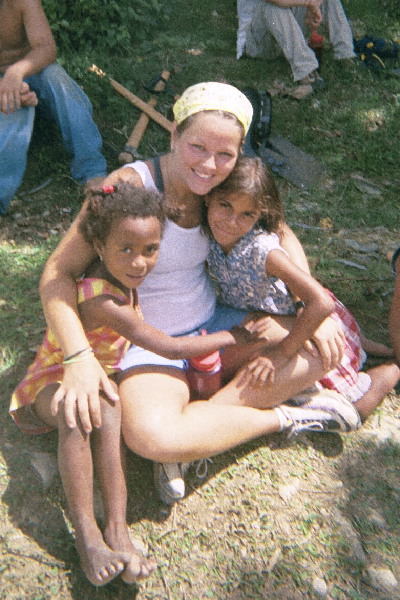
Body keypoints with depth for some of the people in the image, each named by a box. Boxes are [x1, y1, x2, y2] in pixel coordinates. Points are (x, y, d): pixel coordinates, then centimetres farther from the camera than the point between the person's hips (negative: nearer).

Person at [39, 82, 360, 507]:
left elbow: (282, 236, 6)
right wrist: (79, 357, -36)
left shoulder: (220, 187, -4)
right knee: (150, 437, -35)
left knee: (325, 346, -7)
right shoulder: (130, 185, -21)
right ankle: (280, 418, -9)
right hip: (150, 343, -5)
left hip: (214, 324, 6)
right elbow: (58, 271, -22)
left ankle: (192, 430, -11)